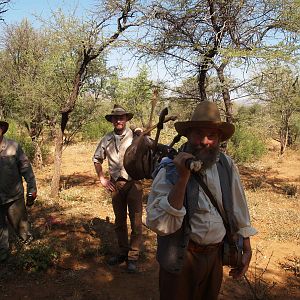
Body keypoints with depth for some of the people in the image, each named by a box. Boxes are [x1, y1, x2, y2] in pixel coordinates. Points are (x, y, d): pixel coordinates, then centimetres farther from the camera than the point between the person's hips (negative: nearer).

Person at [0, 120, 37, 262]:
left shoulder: (13, 146, -9)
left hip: (14, 196, -1)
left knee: (20, 223, 15)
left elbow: (26, 169, -5)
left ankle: (27, 240, 42)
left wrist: (31, 189, -5)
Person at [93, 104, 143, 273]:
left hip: (134, 183, -4)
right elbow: (97, 159, 19)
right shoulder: (107, 139, 6)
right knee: (119, 221, 16)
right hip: (116, 184, 5)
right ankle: (123, 252, 32)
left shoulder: (135, 136, -7)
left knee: (136, 222, 0)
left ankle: (133, 257, 14)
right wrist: (102, 179, 13)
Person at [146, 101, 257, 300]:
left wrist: (247, 250, 10)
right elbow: (160, 225, -28)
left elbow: (239, 210, 6)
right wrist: (183, 178, -34)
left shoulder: (227, 166, -7)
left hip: (216, 255, 4)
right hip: (182, 259, -4)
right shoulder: (170, 170, -19)